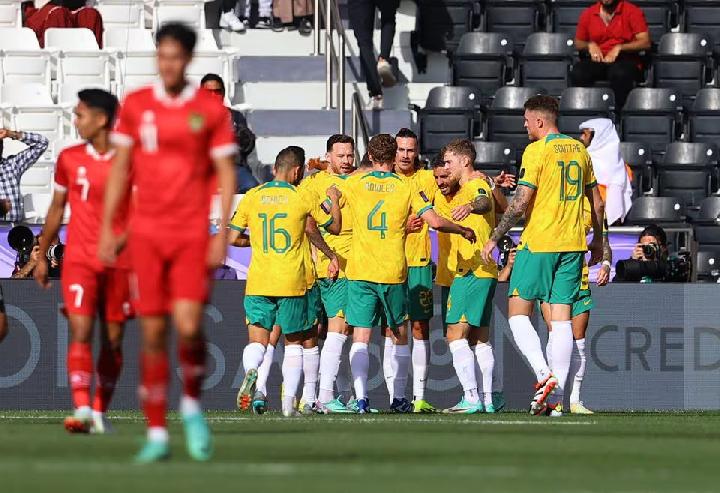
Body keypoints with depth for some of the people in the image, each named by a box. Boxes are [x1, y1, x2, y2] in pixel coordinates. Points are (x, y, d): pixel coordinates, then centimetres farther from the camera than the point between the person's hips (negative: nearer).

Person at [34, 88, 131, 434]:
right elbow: (57, 209, 15)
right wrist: (42, 256, 16)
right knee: (81, 331, -15)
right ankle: (81, 409, -25)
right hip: (78, 260, 0)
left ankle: (100, 412, 18)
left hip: (119, 262, 0)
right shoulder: (69, 159, 5)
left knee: (113, 341, 5)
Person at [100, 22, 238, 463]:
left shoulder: (212, 109, 0)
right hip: (147, 234, 2)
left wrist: (222, 235, -6)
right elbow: (120, 168, 12)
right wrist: (107, 228, 8)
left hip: (193, 235, -2)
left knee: (189, 327, -15)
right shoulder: (135, 105, 6)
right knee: (153, 332, 0)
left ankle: (192, 405, 12)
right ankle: (157, 435, 7)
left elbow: (226, 174, 1)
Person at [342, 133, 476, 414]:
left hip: (359, 273, 0)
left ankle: (361, 397, -14)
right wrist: (464, 231, 11)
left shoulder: (355, 183, 2)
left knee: (360, 338, 0)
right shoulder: (407, 188, 0)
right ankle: (399, 398, 17)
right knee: (399, 335, 16)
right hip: (394, 274, 0)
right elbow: (435, 222, -6)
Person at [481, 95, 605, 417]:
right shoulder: (580, 150, 11)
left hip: (539, 243, -6)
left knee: (518, 312, 3)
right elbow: (597, 203, 16)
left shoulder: (536, 151, -9)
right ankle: (557, 397, 0)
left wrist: (495, 238, -8)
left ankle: (544, 374, -16)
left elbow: (521, 201, -15)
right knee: (561, 317, 4)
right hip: (573, 243, 6)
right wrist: (598, 240, 28)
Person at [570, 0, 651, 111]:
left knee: (620, 73, -40)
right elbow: (578, 42, 23)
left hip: (625, 59, -3)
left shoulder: (632, 11, 3)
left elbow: (645, 42, -4)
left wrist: (619, 48, -14)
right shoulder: (588, 13, 13)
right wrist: (590, 45, 0)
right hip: (597, 60, 3)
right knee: (577, 72, -30)